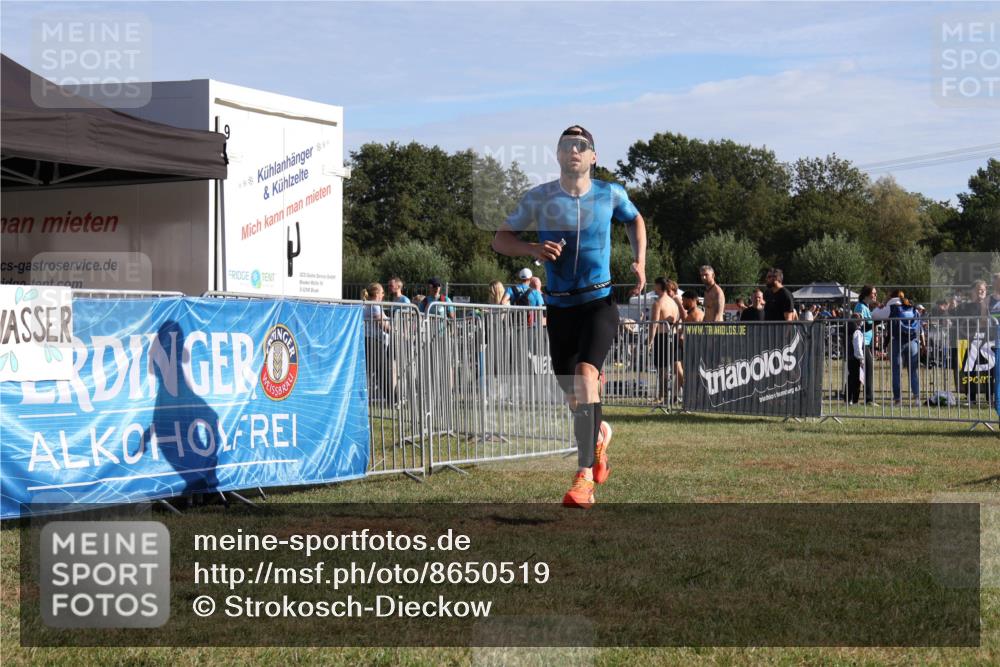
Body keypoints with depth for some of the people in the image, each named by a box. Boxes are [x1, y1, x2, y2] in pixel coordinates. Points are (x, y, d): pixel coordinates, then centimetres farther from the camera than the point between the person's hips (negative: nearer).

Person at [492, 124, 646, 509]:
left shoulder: (610, 195, 0)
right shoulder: (538, 199, -2)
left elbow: (635, 221, 22)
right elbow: (500, 239, 4)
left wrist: (639, 263, 8)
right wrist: (533, 249, -16)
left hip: (600, 302, -2)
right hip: (559, 307, 2)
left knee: (585, 374, -25)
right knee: (573, 396, 10)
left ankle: (584, 476, -27)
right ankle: (601, 433, 47)